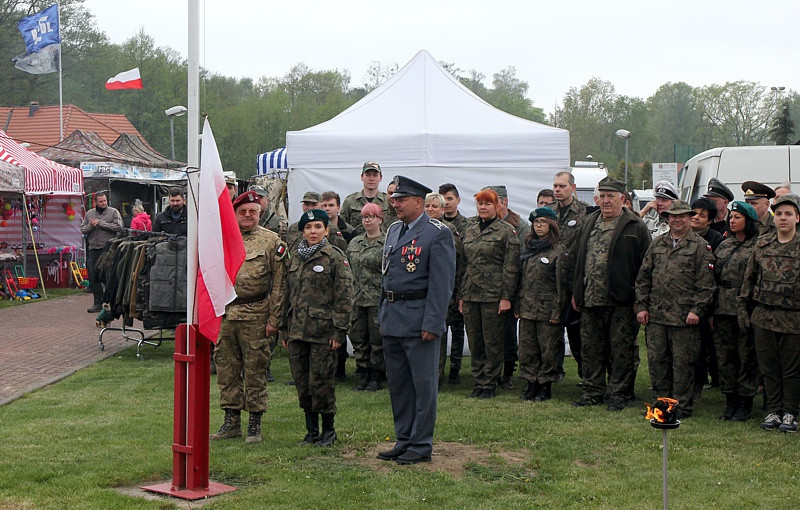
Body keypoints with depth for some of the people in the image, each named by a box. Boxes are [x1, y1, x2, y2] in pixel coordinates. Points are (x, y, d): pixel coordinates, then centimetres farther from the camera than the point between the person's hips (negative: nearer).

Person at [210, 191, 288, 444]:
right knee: (226, 370, 8)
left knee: (255, 371, 2)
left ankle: (255, 424, 11)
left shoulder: (272, 241, -1)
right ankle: (231, 421, 19)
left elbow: (278, 284, -3)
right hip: (224, 314, 4)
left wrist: (274, 319, -7)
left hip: (255, 315, -4)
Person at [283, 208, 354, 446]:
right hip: (297, 331, 6)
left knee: (321, 381, -3)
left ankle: (328, 430, 13)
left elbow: (344, 296, -7)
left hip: (323, 331, -6)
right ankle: (311, 430, 20)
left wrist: (340, 331, -12)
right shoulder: (295, 257, 13)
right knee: (302, 383, 9)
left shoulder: (335, 257, -4)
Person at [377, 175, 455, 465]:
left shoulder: (438, 234, -9)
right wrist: (383, 315, 15)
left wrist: (432, 323, -17)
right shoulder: (393, 230, 14)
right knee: (397, 383, 13)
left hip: (418, 319, -8)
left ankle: (421, 445, 10)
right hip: (392, 319, 8)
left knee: (423, 384, 1)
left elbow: (442, 283, -13)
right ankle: (403, 441, 24)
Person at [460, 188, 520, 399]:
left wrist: (506, 297, -12)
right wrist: (462, 295, 13)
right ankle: (478, 382, 17)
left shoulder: (506, 231, -2)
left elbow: (511, 267, -7)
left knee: (492, 342, 0)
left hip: (493, 295, -5)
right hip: (470, 294, 5)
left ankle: (489, 384, 9)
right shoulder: (470, 230, 14)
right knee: (475, 342, 8)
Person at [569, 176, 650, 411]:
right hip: (590, 301, 6)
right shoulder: (588, 224, 15)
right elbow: (576, 259, 19)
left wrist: (640, 297, -10)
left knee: (621, 349, 2)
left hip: (621, 301, -5)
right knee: (591, 348, 11)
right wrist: (576, 292, 14)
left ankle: (619, 394, 11)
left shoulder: (636, 227, -3)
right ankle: (593, 391, 21)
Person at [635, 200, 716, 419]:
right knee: (656, 360, 8)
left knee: (682, 363, 1)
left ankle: (683, 407, 11)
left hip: (684, 317, -4)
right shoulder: (657, 244, 13)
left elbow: (706, 283, -4)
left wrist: (697, 310, -11)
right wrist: (642, 306, 7)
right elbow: (643, 277, 15)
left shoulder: (700, 246, 0)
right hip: (656, 315, 5)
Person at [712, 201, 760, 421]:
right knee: (725, 355, 9)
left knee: (747, 357, 2)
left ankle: (745, 404, 12)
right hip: (723, 309, 6)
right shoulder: (724, 245, 13)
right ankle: (730, 402, 19)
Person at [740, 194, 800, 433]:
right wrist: (743, 307, 11)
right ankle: (773, 411, 19)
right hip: (763, 315, 3)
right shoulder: (762, 244, 7)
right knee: (768, 367, 9)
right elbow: (749, 277, 13)